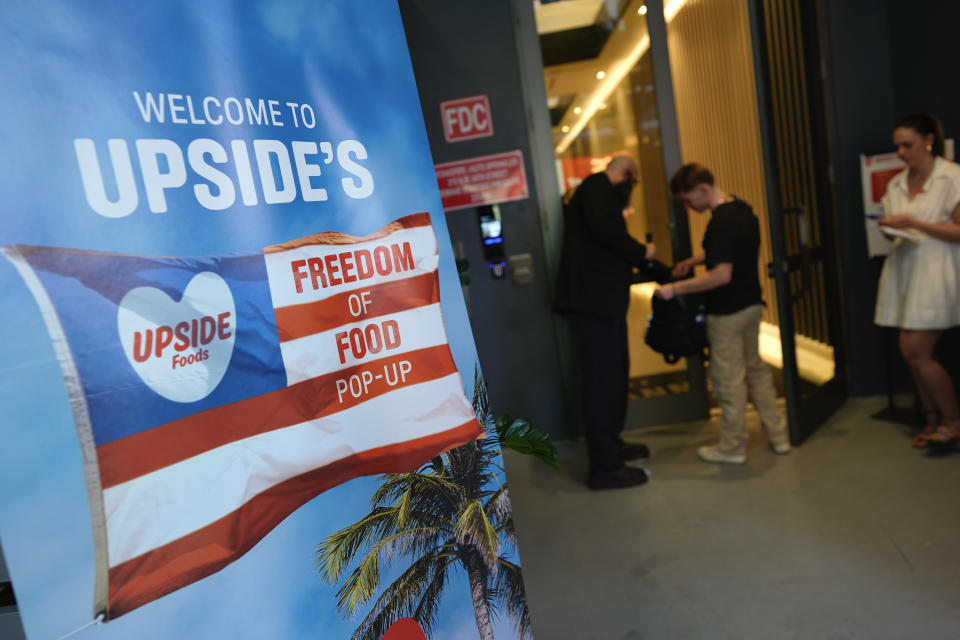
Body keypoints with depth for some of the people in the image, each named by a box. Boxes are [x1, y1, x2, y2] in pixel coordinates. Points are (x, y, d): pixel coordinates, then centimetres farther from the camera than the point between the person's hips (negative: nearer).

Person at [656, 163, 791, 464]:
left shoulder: (721, 222, -23)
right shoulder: (743, 209, 7)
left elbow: (722, 275, -28)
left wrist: (675, 288, -23)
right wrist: (695, 260, 14)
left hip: (727, 312, -9)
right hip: (752, 303, 9)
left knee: (729, 379, 4)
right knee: (755, 368, 21)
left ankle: (732, 447, 17)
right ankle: (778, 435, 29)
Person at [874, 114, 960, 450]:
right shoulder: (896, 184, 14)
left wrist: (914, 223, -17)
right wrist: (889, 227, -1)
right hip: (904, 268, 6)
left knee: (915, 351, -10)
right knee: (911, 350, 5)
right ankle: (932, 419, 19)